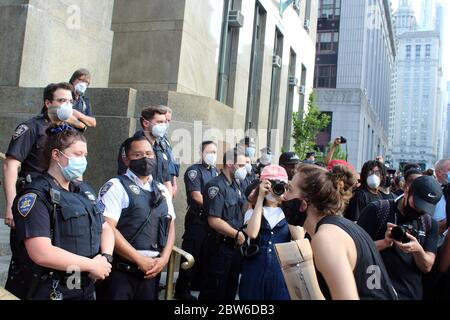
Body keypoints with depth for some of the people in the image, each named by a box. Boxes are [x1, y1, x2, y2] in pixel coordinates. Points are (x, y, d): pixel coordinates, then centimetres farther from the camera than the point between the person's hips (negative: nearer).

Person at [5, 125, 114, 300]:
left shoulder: (85, 190, 9)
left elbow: (106, 228, 13)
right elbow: (41, 253, -24)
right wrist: (92, 265, -17)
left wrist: (105, 257, -8)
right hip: (45, 293, -7)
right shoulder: (35, 195, -15)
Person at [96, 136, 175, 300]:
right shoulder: (116, 186, -8)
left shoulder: (162, 190, 12)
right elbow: (107, 229, -16)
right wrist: (140, 260, -13)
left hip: (152, 270, 6)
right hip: (120, 271, -5)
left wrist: (164, 258, -2)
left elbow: (170, 226, 14)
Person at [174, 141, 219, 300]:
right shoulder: (194, 170, -7)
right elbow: (197, 197, -15)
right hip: (197, 219, -7)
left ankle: (198, 283, 30)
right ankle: (182, 290, 6)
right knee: (191, 255, -3)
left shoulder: (216, 171, 14)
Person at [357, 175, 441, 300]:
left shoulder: (430, 224, 3)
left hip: (412, 293, 4)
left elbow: (427, 267, -2)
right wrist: (384, 243, -26)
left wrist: (418, 250, -22)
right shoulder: (377, 210, -10)